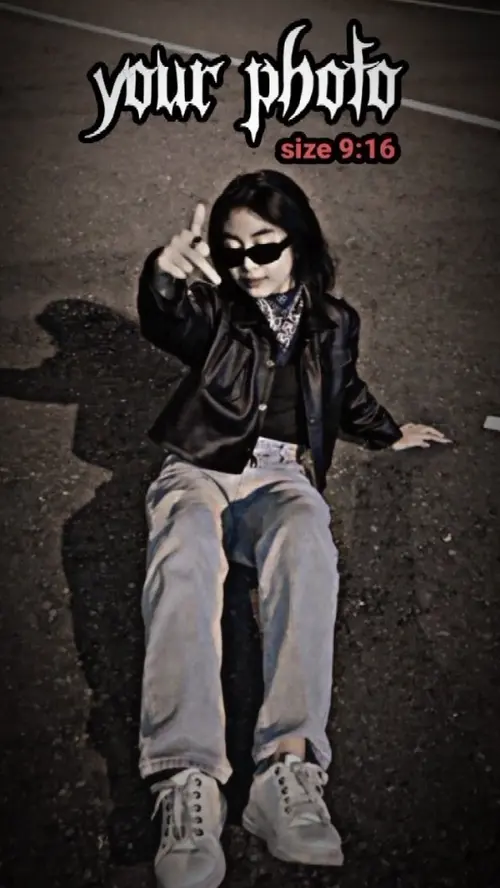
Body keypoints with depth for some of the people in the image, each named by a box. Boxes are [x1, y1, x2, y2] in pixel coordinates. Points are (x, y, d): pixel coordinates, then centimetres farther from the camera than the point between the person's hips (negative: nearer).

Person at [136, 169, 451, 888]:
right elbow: (167, 325, -17)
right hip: (201, 468, -1)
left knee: (307, 545, -38)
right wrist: (166, 275, -41)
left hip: (283, 475, 1)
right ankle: (187, 782, -49)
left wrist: (390, 433, 51)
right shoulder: (214, 307, 9)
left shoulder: (333, 321, 18)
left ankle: (290, 764, -49)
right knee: (183, 553, -38)